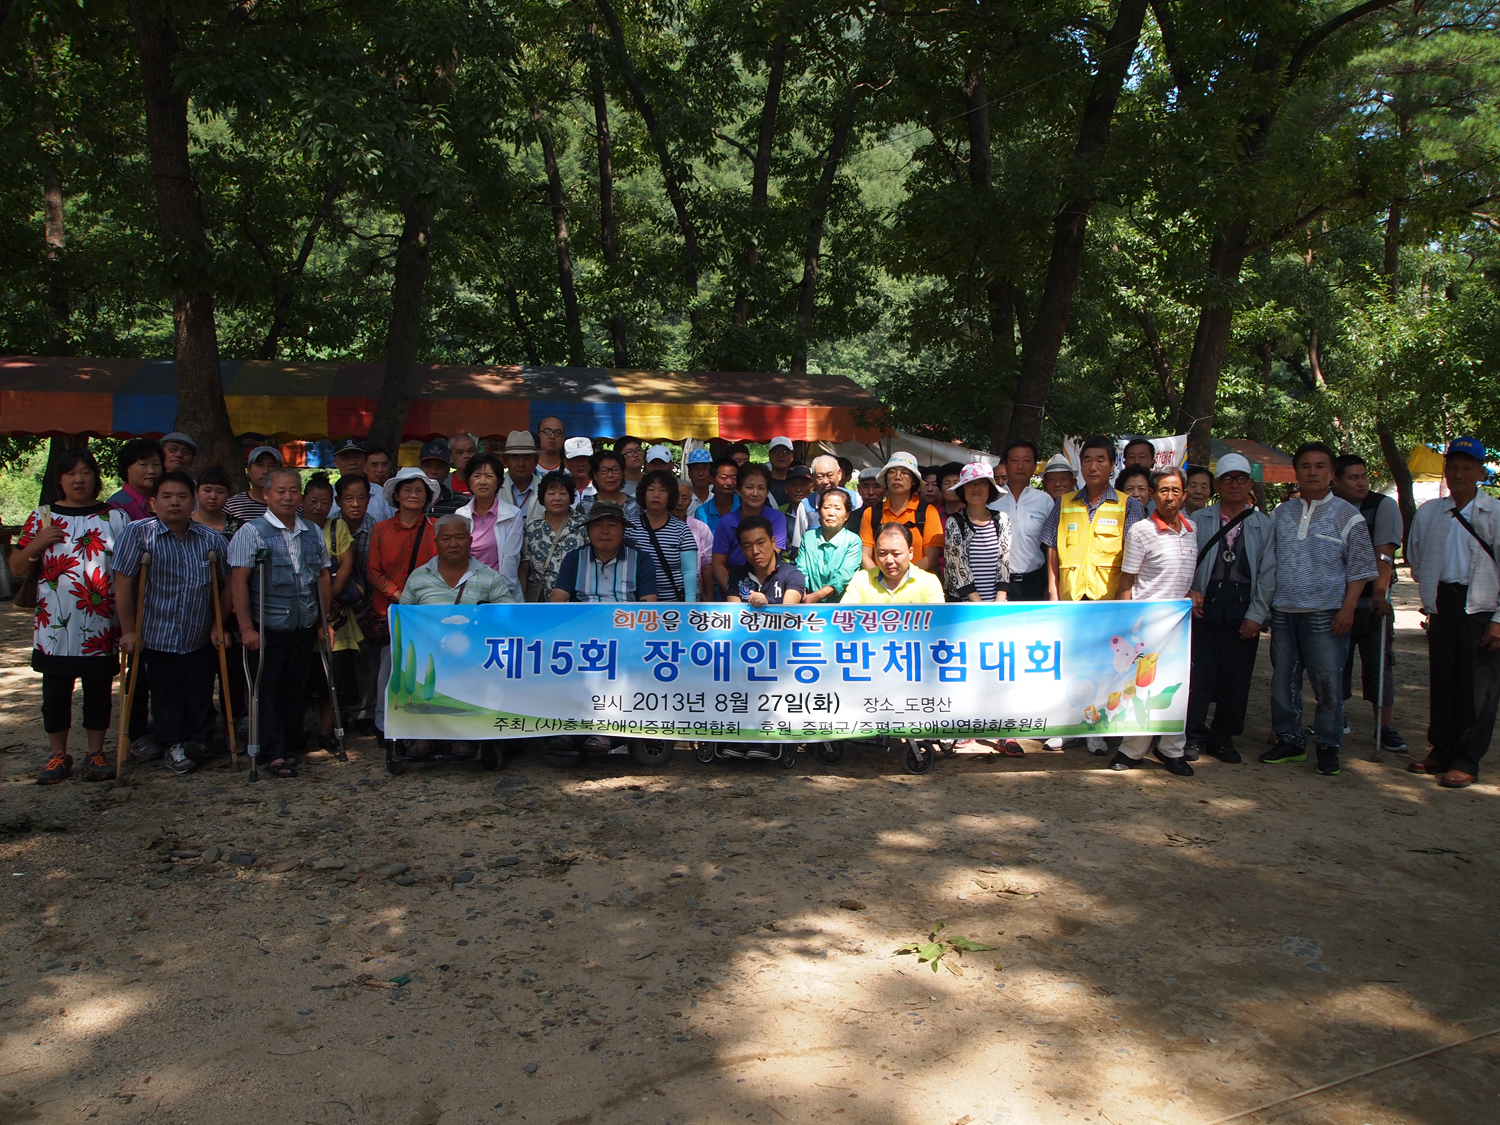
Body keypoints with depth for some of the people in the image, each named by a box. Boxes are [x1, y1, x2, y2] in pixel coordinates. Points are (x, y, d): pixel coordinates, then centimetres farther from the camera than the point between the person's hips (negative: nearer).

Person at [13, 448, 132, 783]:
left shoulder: (115, 517, 5)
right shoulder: (42, 517, 6)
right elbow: (15, 567, 8)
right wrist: (36, 544, -12)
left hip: (100, 626, -1)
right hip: (54, 626, 1)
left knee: (98, 689, 7)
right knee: (55, 691, 7)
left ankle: (96, 753, 19)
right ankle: (58, 755, 20)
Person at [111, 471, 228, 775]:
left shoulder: (211, 538, 2)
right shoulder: (139, 533, -7)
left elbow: (225, 584, 11)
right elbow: (123, 583, -7)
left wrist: (219, 625, 6)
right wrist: (129, 630, -8)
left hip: (200, 639, 2)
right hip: (157, 637, -2)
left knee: (200, 694, 8)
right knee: (166, 696, 9)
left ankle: (199, 742, 24)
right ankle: (173, 745, 24)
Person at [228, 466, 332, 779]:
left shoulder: (313, 533, 10)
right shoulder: (252, 532, -6)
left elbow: (323, 576, 16)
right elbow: (238, 581, -9)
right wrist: (246, 627, -13)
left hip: (304, 627, 4)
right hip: (269, 627, -4)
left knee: (297, 690, 10)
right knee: (270, 691, 2)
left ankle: (291, 748, 22)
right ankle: (275, 754, 9)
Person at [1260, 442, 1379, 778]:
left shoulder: (1346, 515, 2)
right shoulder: (1280, 513, 12)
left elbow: (1360, 567, 0)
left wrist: (1347, 608, -9)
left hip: (1326, 614, -4)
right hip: (1283, 612, 4)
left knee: (1328, 683, -1)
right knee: (1283, 681, 9)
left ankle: (1328, 746, 12)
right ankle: (1289, 740, 21)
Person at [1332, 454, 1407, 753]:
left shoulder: (1384, 505, -6)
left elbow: (1383, 555, -16)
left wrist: (1379, 594, -26)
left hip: (1373, 602, -3)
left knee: (1380, 666, -1)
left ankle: (1385, 728, 6)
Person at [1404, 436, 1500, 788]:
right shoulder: (1428, 513, 8)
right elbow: (1416, 561, 20)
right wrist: (1431, 595, 14)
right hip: (1442, 606, 4)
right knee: (1441, 683, 9)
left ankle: (1466, 762, 5)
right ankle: (1441, 751, 20)